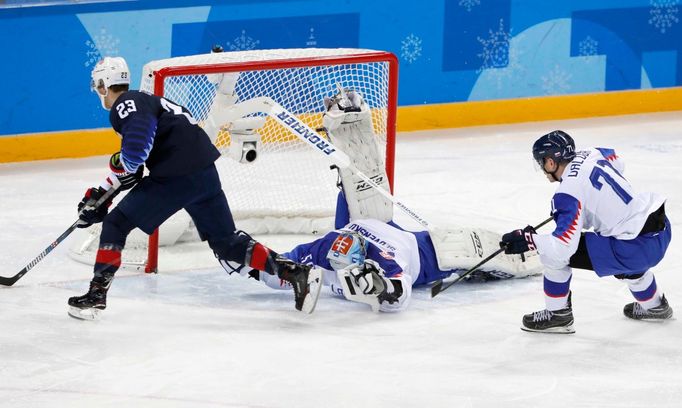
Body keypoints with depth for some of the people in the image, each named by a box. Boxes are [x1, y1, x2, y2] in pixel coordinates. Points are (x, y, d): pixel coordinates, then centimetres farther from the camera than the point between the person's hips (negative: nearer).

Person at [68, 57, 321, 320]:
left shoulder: (125, 105, -4)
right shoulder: (143, 102, 27)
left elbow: (136, 148, -23)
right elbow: (129, 170, 31)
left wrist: (119, 164, -2)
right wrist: (99, 195, 29)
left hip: (175, 178, -9)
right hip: (205, 175, 9)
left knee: (116, 224, 3)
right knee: (226, 242, 14)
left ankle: (96, 294, 1)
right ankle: (296, 273, 5)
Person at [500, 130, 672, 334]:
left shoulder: (569, 191, -17)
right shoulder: (590, 155, 5)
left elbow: (564, 246, -23)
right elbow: (616, 162, 31)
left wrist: (528, 240, -12)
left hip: (639, 247, -9)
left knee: (553, 253, -3)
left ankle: (557, 315, 12)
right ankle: (653, 305, 60)